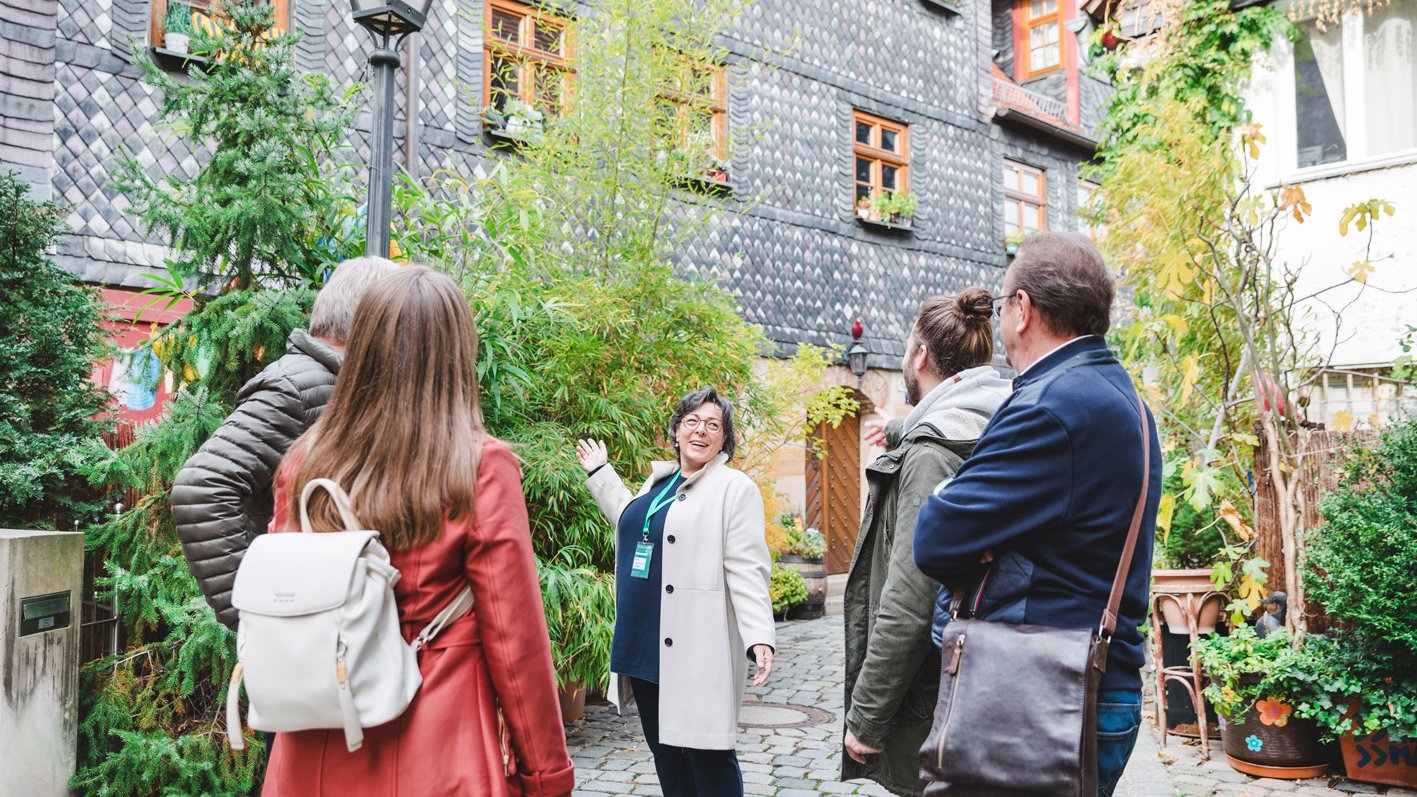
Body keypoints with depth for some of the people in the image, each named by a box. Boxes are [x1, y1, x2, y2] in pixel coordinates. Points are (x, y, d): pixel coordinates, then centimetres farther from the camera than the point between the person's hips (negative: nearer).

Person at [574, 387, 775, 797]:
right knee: (664, 748, 16)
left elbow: (747, 570, -14)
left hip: (698, 651, -7)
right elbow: (630, 521, 33)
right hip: (645, 644, 8)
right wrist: (600, 472, 35)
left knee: (706, 753, -2)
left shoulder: (735, 488, -8)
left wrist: (759, 637, -24)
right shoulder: (658, 480, 14)